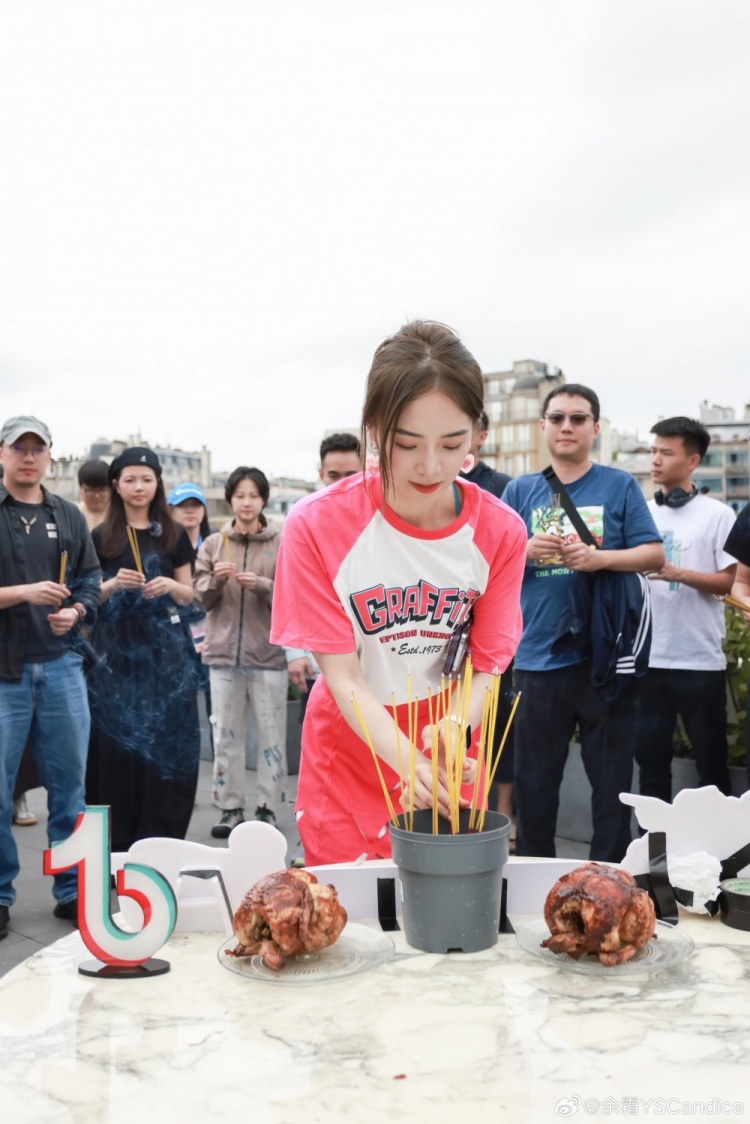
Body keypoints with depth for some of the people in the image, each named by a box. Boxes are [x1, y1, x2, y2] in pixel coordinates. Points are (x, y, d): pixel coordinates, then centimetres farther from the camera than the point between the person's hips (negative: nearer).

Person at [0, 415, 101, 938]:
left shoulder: (69, 517, 12)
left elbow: (91, 579, 13)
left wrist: (76, 610, -6)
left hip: (61, 665, 3)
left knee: (69, 781, 8)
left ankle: (72, 890, 20)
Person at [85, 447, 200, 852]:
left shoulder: (174, 535, 8)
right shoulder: (101, 538, 5)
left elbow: (188, 595, 10)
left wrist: (169, 585, -11)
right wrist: (114, 584, -15)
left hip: (163, 649, 1)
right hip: (115, 650, -1)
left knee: (165, 738, -1)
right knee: (116, 738, -1)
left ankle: (161, 837, 8)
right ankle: (118, 839, 9)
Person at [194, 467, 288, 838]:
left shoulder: (282, 543, 2)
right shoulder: (213, 544, 9)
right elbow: (201, 598, 7)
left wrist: (262, 585, -18)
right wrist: (215, 580, -12)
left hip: (268, 653, -2)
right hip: (223, 653, 2)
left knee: (272, 735, 2)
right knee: (225, 735, 7)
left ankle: (268, 808, 12)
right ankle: (230, 808, 16)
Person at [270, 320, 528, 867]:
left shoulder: (500, 531, -12)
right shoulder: (319, 525, -18)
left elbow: (486, 666, -9)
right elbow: (342, 674, -18)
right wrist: (408, 760, -34)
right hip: (350, 756, -1)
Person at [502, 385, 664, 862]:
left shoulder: (620, 486, 3)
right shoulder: (521, 491, 8)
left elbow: (655, 555, -2)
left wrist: (602, 558, -19)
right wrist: (525, 551, -14)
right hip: (538, 655, 2)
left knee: (612, 774, 5)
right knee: (535, 777, 10)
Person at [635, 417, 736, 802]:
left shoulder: (717, 514, -2)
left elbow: (730, 582, -7)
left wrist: (677, 573, -20)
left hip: (700, 661, -4)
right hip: (648, 658, 4)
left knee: (711, 760, 7)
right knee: (650, 756, 11)